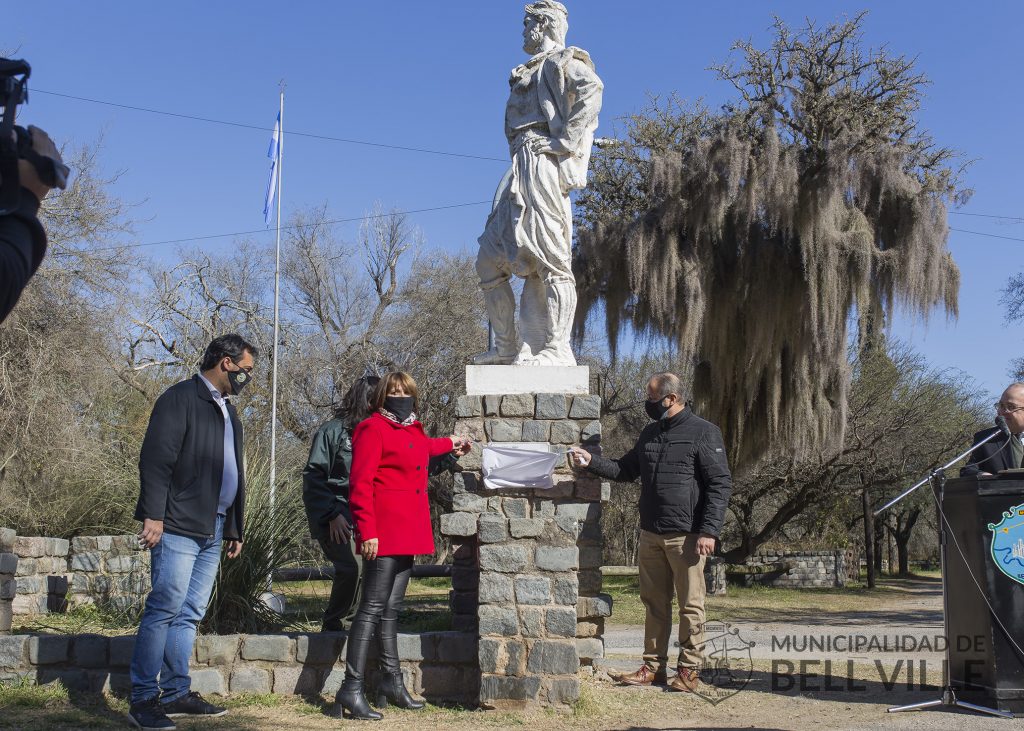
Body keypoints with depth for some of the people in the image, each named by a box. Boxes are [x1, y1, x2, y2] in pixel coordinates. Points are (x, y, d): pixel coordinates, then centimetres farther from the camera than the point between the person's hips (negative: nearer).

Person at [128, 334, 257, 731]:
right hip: (178, 526, -8)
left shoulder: (228, 412, 22)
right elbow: (156, 459, -13)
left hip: (213, 530, 8)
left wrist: (234, 527, 22)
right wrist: (153, 515, -20)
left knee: (190, 614, 9)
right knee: (165, 609, -9)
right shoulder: (180, 398, -5)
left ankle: (176, 693, 15)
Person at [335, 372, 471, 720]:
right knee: (373, 608, -9)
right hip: (384, 535, -8)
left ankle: (391, 681, 22)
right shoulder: (373, 429, -8)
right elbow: (360, 483, -14)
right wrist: (367, 531, -20)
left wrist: (449, 443, 55)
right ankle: (352, 688, -7)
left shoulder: (412, 431, 17)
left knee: (391, 608, 14)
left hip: (407, 534, 8)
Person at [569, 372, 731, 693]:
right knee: (655, 603, 11)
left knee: (690, 605, 1)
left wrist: (709, 530, -15)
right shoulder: (650, 433, 15)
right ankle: (654, 666, 20)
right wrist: (591, 461, 6)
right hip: (651, 534, 6)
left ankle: (688, 669, 9)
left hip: (686, 536, -6)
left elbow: (720, 484, -9)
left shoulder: (703, 432, -6)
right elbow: (625, 470, 22)